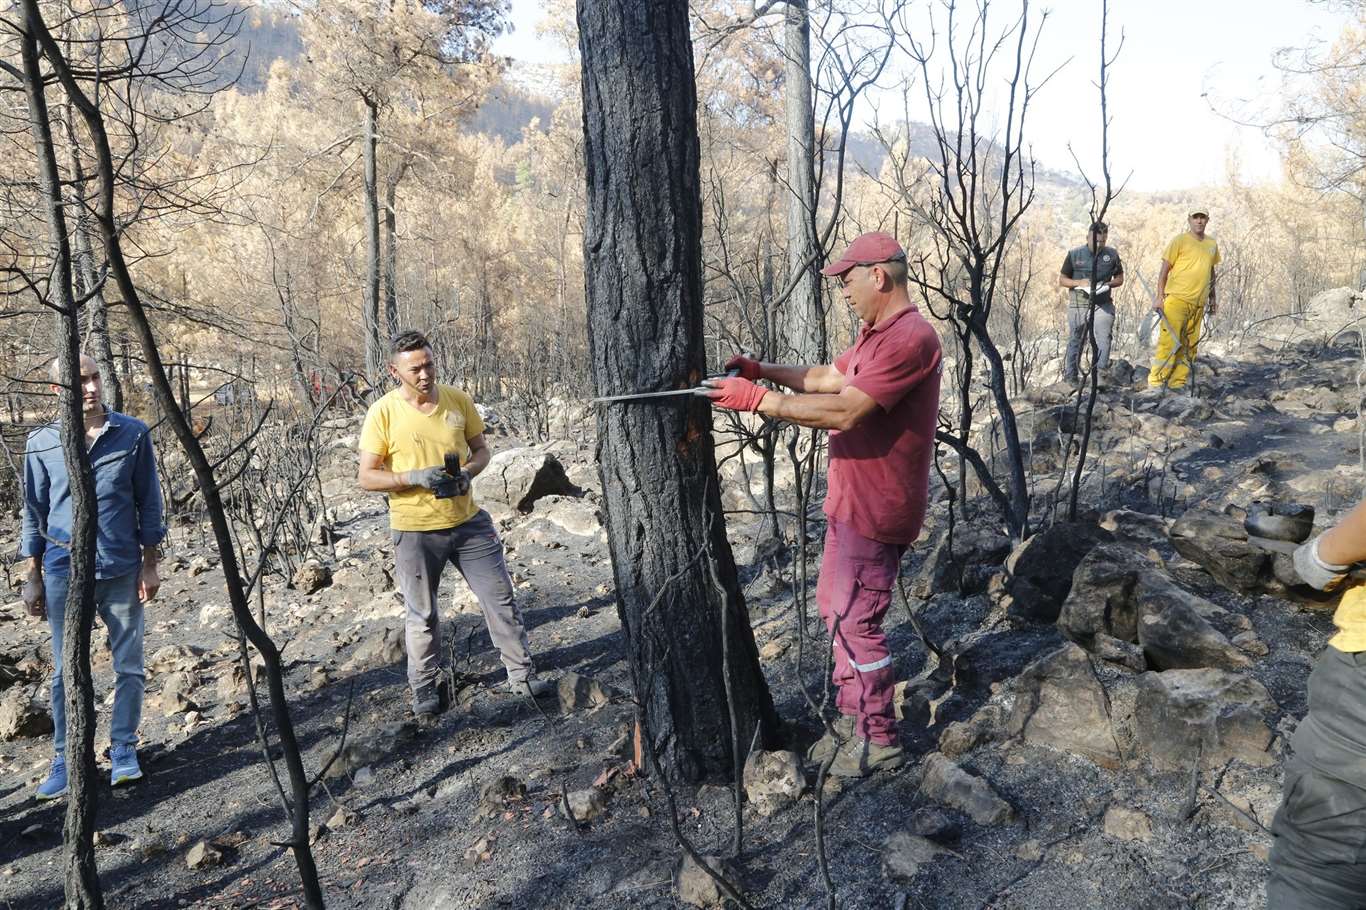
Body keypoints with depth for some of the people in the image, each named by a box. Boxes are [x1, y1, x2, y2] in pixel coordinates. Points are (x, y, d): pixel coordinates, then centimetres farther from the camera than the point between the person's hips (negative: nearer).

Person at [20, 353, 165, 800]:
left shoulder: (133, 434, -3)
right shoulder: (42, 443, -1)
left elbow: (148, 502, 2)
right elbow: (34, 512, 7)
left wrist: (149, 564, 1)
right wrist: (33, 578, 6)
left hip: (122, 569, 0)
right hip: (65, 571, 0)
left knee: (129, 666, 8)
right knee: (66, 671, 9)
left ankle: (123, 748, 23)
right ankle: (65, 758, 22)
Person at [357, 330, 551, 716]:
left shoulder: (459, 400, -2)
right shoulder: (383, 413, -11)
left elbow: (481, 449, 9)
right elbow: (366, 477, -9)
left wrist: (467, 473, -13)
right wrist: (415, 477, -25)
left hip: (468, 521, 3)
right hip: (415, 530, -2)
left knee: (501, 597, 6)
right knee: (422, 614, 11)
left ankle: (522, 674, 20)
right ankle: (425, 686, 30)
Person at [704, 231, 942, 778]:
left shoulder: (910, 339, -23)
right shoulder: (876, 333, 13)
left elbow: (845, 411, -29)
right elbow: (827, 378, 17)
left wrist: (758, 399, -27)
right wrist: (762, 370, 5)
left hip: (876, 511, -11)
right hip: (850, 502, 11)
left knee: (856, 623, -1)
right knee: (835, 608, 19)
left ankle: (879, 740, 16)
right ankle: (851, 717, 33)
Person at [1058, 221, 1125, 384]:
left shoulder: (1112, 254, 6)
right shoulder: (1075, 255, 1)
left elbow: (1119, 278, 13)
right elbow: (1061, 280, 5)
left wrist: (1107, 284, -8)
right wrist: (1079, 282, -13)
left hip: (1103, 304, 1)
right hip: (1078, 303, -1)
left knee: (1103, 338, -11)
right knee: (1075, 341, 5)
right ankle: (1070, 377, 13)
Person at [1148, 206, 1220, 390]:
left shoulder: (1212, 244, 15)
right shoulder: (1179, 241, -2)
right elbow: (1165, 269, -4)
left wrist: (1212, 298, 24)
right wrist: (1159, 296, -11)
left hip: (1198, 303, 6)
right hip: (1177, 299, -6)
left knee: (1190, 344, 4)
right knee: (1169, 340, -11)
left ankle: (1178, 382, 9)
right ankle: (1156, 380, -7)